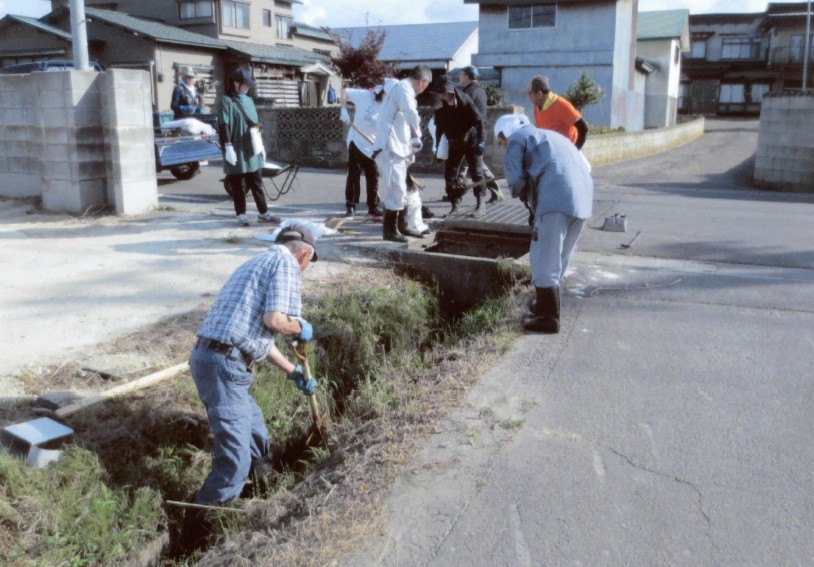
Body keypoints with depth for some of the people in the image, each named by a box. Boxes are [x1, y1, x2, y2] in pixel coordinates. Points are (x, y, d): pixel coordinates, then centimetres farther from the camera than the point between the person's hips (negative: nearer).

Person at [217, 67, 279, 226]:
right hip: (237, 150, -7)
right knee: (238, 184, 1)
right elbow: (223, 126, -12)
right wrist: (228, 147, -20)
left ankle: (263, 213, 16)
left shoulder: (248, 100, 15)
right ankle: (241, 215, 8)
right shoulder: (226, 101, -7)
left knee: (257, 182, 10)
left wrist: (261, 145, 18)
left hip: (252, 149, 7)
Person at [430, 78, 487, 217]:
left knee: (477, 173, -3)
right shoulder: (440, 105, -8)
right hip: (453, 143, 5)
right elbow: (439, 126, 3)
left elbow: (479, 121, -16)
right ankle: (455, 205, 8)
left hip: (470, 141, -5)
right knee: (449, 174, 1)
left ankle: (481, 205, 3)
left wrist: (480, 141, -21)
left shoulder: (464, 101, -19)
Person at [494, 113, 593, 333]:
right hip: (582, 196, 8)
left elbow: (514, 176, -1)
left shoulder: (517, 137, 12)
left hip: (555, 198, -8)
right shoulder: (550, 136, 35)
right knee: (557, 259, 19)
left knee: (544, 260, -1)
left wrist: (523, 195, 19)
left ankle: (549, 318, 1)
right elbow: (585, 165, 29)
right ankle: (546, 306, 31)